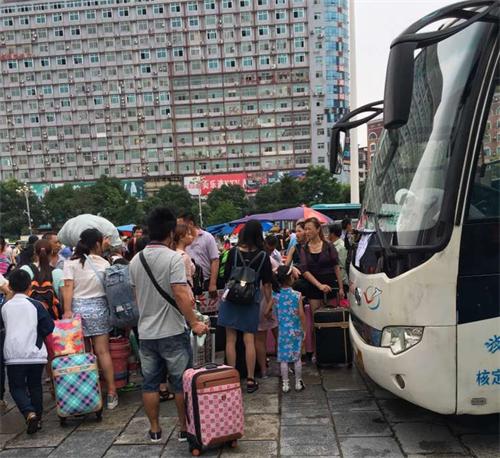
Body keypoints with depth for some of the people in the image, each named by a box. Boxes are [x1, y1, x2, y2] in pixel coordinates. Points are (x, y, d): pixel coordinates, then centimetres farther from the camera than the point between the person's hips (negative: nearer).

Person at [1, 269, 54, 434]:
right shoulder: (35, 305, -5)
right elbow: (49, 327, -4)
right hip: (35, 354, 0)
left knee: (17, 387, 8)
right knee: (35, 386, 15)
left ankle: (29, 413, -14)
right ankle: (38, 418, 18)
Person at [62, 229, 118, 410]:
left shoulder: (71, 263, -1)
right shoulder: (104, 263, 0)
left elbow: (68, 287, -9)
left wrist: (67, 310, -9)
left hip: (78, 307, 1)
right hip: (99, 307, 0)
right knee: (103, 351, 3)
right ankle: (111, 392, 6)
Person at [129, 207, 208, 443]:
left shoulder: (135, 261, 4)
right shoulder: (173, 258, -16)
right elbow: (180, 295, -23)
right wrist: (194, 323, -16)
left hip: (146, 332, 5)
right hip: (172, 331, -5)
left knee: (150, 383, 14)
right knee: (181, 383, 9)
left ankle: (155, 429, 25)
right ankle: (184, 428, 19)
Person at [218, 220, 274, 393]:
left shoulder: (233, 252, -7)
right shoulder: (263, 256, -6)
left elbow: (226, 277, 1)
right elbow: (266, 283, -3)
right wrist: (269, 303, 7)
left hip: (231, 299, 0)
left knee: (231, 340, 7)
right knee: (249, 340, 6)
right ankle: (250, 380, 10)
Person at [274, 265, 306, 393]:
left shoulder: (276, 295, -6)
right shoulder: (297, 295, -12)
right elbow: (301, 314, -10)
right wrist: (304, 329, 2)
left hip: (283, 331, 1)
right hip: (296, 331, -1)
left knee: (283, 358, 8)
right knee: (297, 357, 12)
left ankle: (285, 384, 14)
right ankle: (298, 383, 21)